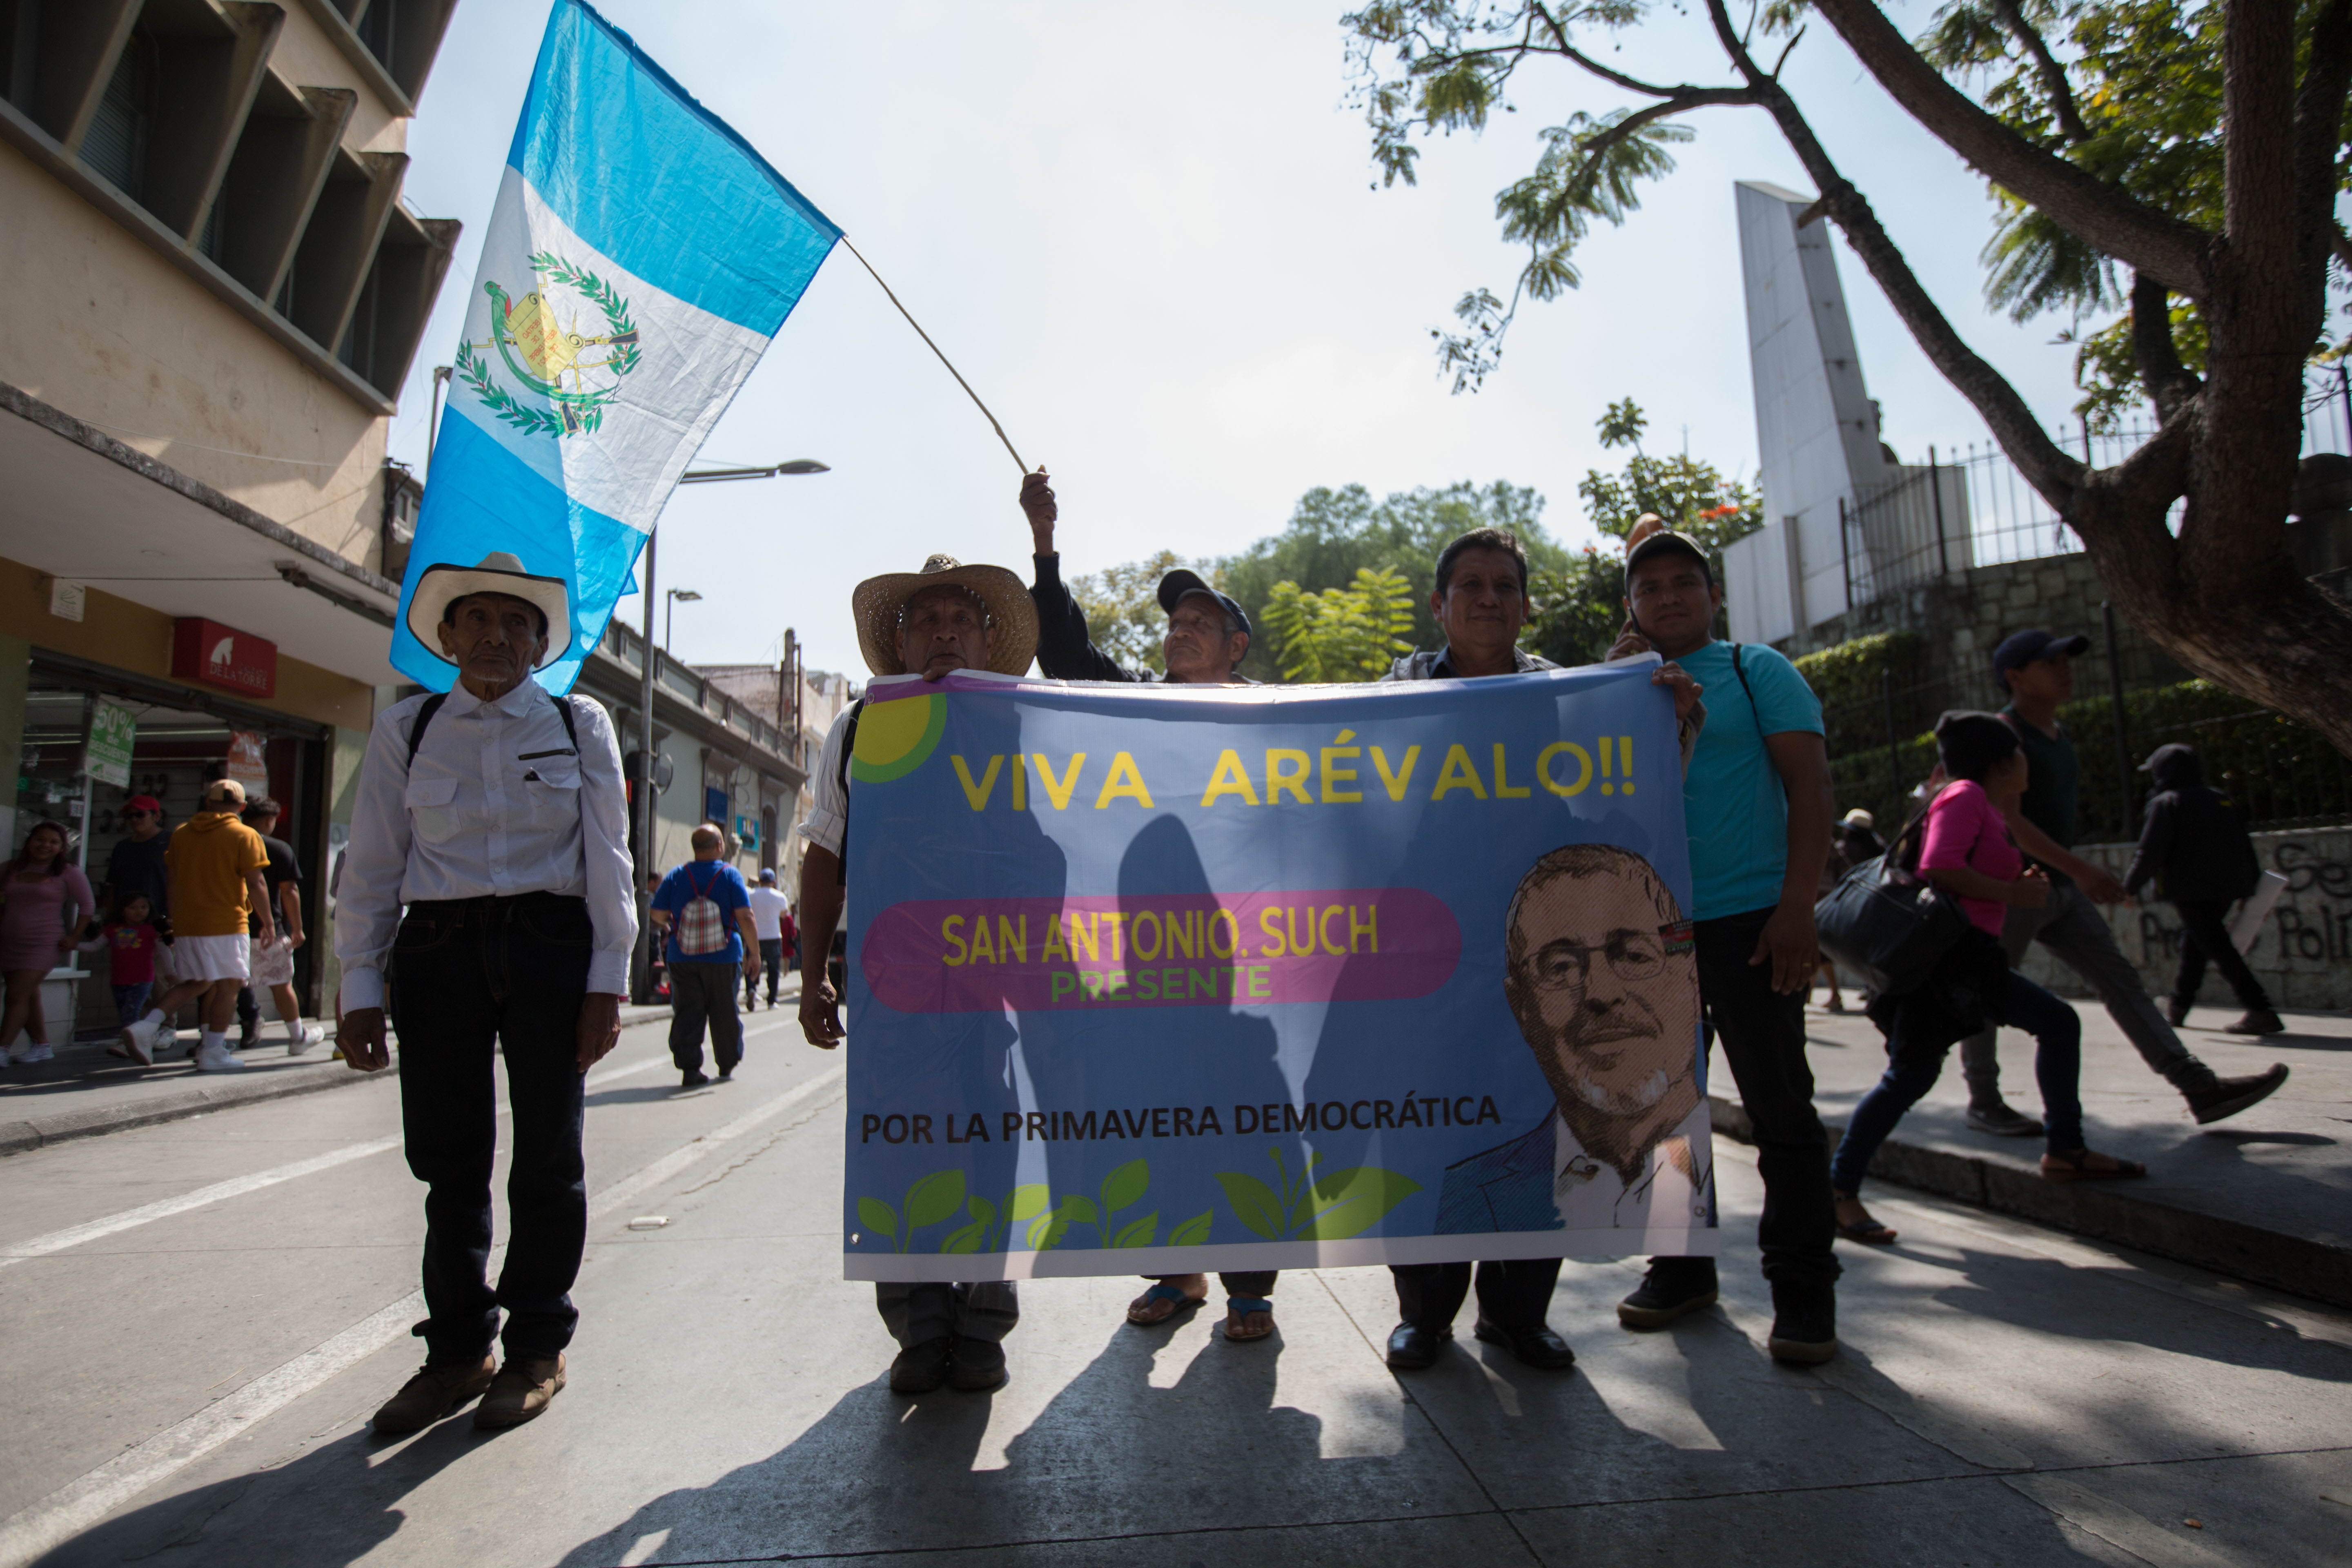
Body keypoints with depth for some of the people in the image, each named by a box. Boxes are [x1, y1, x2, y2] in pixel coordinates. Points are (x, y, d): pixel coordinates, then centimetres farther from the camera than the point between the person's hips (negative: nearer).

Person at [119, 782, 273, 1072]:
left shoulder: (181, 833, 10)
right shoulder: (245, 836, -6)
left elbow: (170, 882, 15)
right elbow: (255, 885, -9)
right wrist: (268, 922, -1)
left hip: (186, 924, 6)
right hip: (227, 923, -6)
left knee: (196, 983, 18)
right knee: (228, 985, 0)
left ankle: (146, 1026, 2)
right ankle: (213, 1052, -2)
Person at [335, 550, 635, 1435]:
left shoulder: (580, 725, 6)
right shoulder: (406, 731, 10)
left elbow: (607, 857, 2)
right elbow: (371, 867, 9)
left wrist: (607, 983, -5)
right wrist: (360, 990, 2)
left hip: (551, 945, -1)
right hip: (439, 950, 2)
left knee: (547, 1156, 4)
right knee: (447, 1156, 6)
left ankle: (537, 1351, 18)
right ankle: (457, 1351, 21)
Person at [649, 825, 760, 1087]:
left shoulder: (676, 876, 0)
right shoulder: (730, 875, -6)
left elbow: (658, 914, 2)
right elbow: (745, 918, -12)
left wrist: (670, 926, 23)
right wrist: (755, 951, -4)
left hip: (682, 957, 2)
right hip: (723, 957, -1)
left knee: (687, 1012, 6)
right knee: (724, 1012, 11)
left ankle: (689, 1069, 0)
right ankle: (727, 1066, 22)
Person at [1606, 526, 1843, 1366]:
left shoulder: (1755, 671, 3)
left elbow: (1810, 784, -4)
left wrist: (1795, 909, -14)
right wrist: (1616, 678, -1)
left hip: (1748, 920, -4)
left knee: (1779, 1104, 1)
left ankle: (1803, 1289, 14)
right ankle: (1682, 1266, 26)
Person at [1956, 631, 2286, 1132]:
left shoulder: (2059, 734, 14)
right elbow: (2005, 816, -25)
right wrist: (2079, 868, -29)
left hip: (2061, 890, 9)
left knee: (2121, 981, 2)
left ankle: (2201, 1088, 1)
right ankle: (1983, 1104, 12)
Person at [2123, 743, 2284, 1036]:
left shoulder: (2166, 803, -5)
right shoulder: (2221, 799, 17)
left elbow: (2150, 853, -11)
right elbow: (2245, 845, 16)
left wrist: (2129, 887, -3)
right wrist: (2252, 883, 19)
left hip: (2192, 891, -8)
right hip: (2229, 887, 8)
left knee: (2218, 948, -7)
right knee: (2193, 943, 18)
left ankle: (2261, 1012, -14)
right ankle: (2177, 1008, 25)